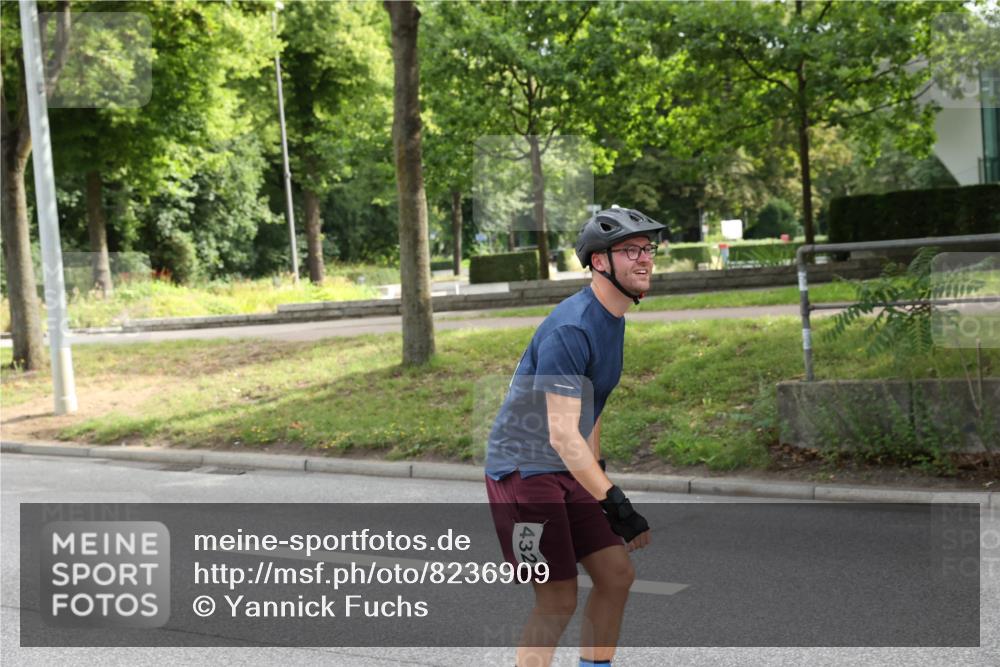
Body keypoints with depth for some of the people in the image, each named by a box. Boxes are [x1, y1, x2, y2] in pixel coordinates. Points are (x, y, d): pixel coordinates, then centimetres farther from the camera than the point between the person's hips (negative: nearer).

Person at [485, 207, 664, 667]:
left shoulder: (614, 317, 7)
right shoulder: (570, 328, -24)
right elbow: (562, 435, -29)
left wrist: (599, 470, 20)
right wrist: (615, 503, -29)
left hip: (569, 470, 9)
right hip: (523, 470, -9)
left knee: (616, 575, 6)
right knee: (558, 600, -8)